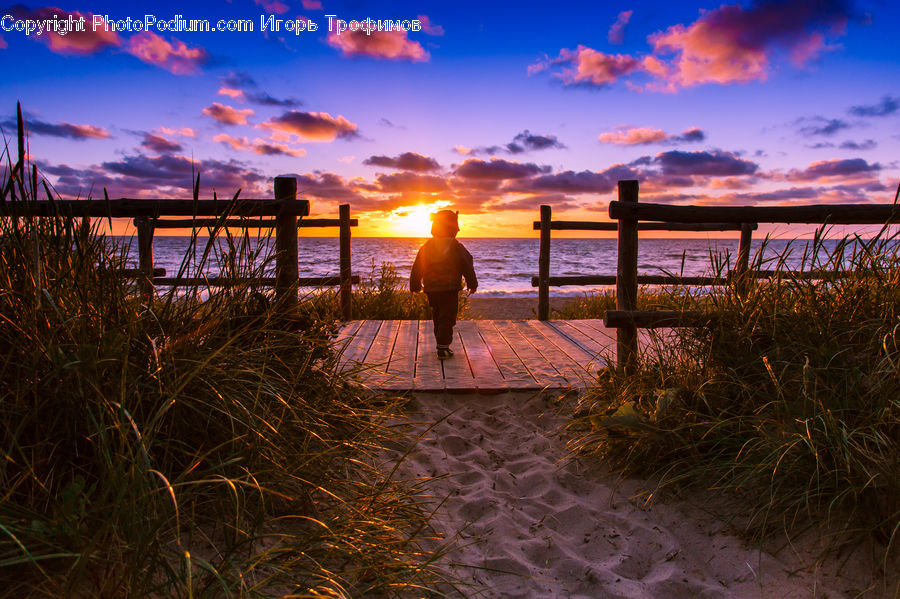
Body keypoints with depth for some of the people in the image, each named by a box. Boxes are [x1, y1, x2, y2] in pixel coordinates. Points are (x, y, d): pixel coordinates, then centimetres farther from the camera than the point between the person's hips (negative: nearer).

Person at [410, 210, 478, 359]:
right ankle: (442, 349, -6)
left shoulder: (426, 246, 3)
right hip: (451, 291, -4)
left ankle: (441, 344, 27)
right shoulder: (457, 248, -8)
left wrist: (415, 286, 19)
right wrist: (473, 284, 12)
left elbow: (417, 270, 7)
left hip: (431, 290, 4)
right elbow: (468, 267, -1)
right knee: (447, 319, -1)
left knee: (437, 317, 18)